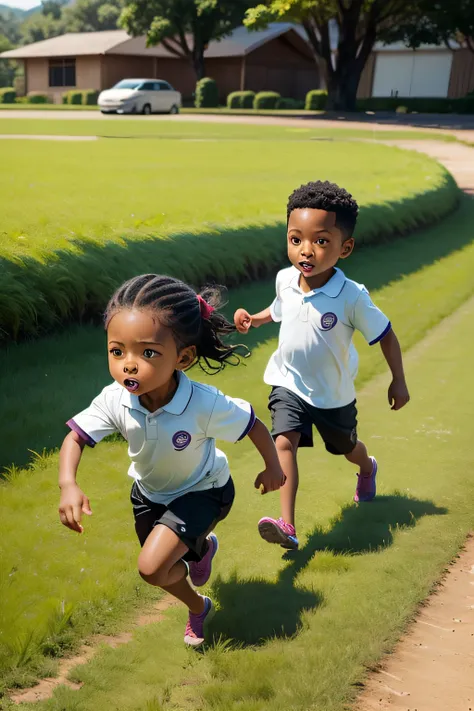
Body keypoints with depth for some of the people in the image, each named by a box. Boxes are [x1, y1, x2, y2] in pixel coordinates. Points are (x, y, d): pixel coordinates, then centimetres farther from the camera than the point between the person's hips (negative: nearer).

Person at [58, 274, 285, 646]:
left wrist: (273, 467, -5)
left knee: (152, 567, -20)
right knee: (161, 566, 23)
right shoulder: (114, 400, -30)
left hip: (202, 491, -4)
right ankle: (198, 608, 58)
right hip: (149, 492, 5)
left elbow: (254, 426, -23)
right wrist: (68, 485, -38)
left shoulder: (205, 405, -39)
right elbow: (76, 438, -19)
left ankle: (199, 547, 15)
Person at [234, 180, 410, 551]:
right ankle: (288, 527, -22)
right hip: (289, 384, 2)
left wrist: (398, 381, -8)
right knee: (284, 442, -21)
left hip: (334, 393, -2)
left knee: (346, 447, 24)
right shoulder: (285, 280, -14)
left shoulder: (352, 297, -28)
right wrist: (252, 319, -5)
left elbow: (386, 335, -14)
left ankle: (367, 467, 61)